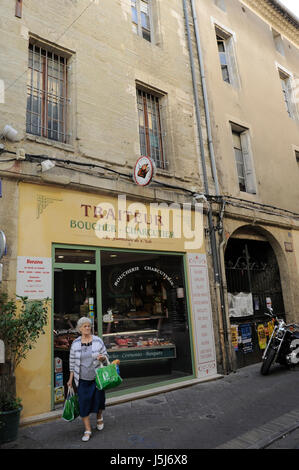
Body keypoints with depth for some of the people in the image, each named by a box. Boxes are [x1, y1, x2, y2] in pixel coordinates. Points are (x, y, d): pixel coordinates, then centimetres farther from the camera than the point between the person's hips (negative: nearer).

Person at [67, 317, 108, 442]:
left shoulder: (98, 341, -5)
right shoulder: (75, 344, -2)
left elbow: (106, 357, 2)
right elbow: (72, 362, 5)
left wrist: (102, 358, -21)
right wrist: (70, 379, 6)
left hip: (97, 377, 0)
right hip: (82, 379, 0)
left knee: (98, 399, 10)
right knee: (83, 403, 1)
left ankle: (99, 417, 43)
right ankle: (87, 430, 16)